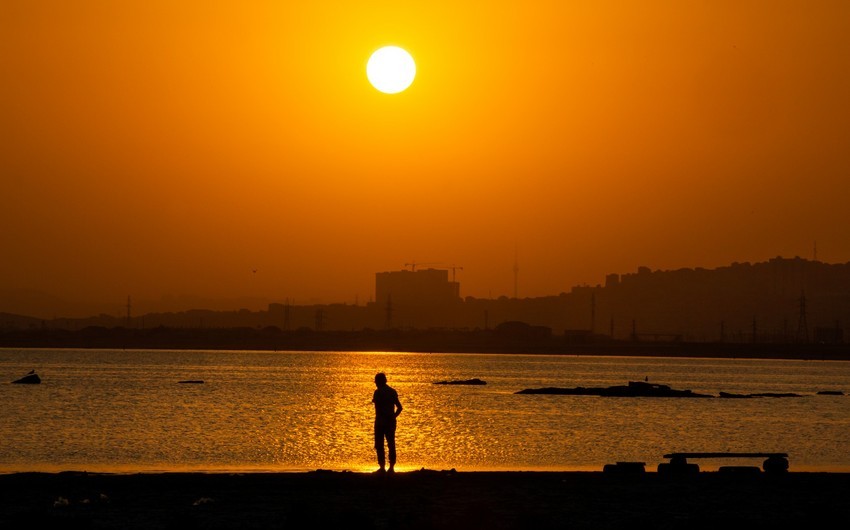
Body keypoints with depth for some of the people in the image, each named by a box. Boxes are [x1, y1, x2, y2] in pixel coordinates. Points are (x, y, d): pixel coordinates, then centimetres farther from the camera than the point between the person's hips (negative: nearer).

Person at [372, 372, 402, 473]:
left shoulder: (378, 392, -10)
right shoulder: (392, 391, 10)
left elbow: (378, 407, -18)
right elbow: (399, 407, 10)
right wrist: (393, 416, 15)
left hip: (381, 422, -6)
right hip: (391, 421, 6)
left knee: (379, 445, -1)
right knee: (391, 444, 10)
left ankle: (382, 467, -5)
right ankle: (391, 467, 9)